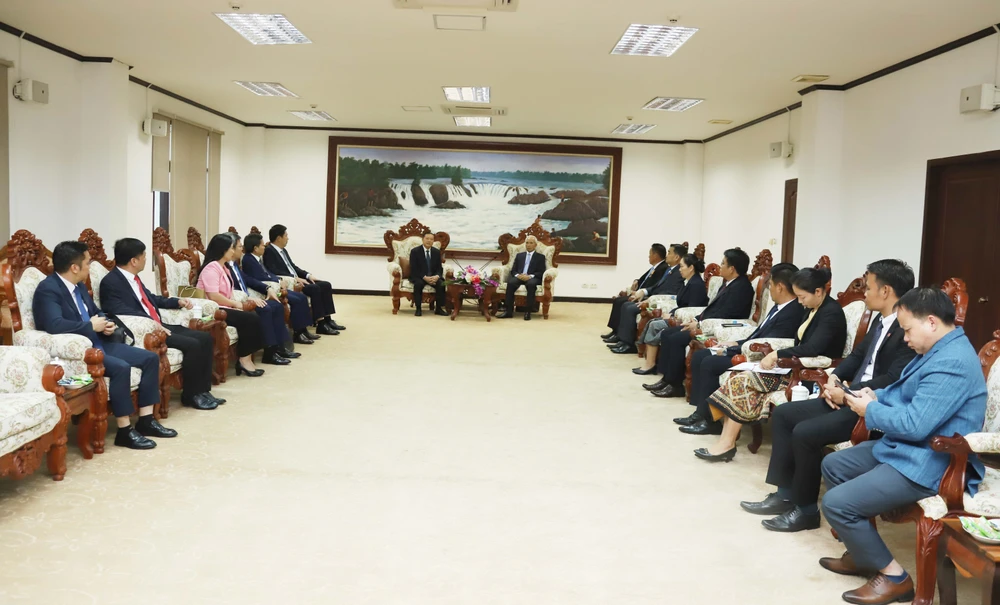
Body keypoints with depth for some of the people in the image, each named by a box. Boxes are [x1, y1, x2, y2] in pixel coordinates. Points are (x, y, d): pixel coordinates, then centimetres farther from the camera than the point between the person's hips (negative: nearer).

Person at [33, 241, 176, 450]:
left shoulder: (79, 286, 12)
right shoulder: (48, 289, -16)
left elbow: (96, 312, 27)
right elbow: (55, 325, -32)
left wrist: (106, 323, 3)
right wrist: (92, 326, -20)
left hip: (98, 343, 10)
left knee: (151, 358, 0)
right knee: (121, 367, -32)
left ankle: (145, 419, 3)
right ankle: (125, 431, -21)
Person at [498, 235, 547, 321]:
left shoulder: (540, 257, 17)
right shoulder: (519, 255, 26)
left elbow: (541, 272, 4)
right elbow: (513, 270, 18)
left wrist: (530, 276, -14)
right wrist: (518, 275, -7)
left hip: (532, 278, -2)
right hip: (519, 277, 2)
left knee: (531, 284, -39)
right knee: (510, 283, -33)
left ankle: (528, 312, -38)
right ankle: (508, 311, -34)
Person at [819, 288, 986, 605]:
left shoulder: (952, 363, -26)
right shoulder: (939, 351, 10)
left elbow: (914, 425, -29)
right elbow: (906, 394, 22)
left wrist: (870, 410, -13)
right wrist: (876, 396, 2)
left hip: (928, 465, -12)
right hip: (906, 450, 12)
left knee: (836, 504, -17)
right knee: (833, 465, 18)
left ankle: (892, 576, 0)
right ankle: (862, 553, 22)